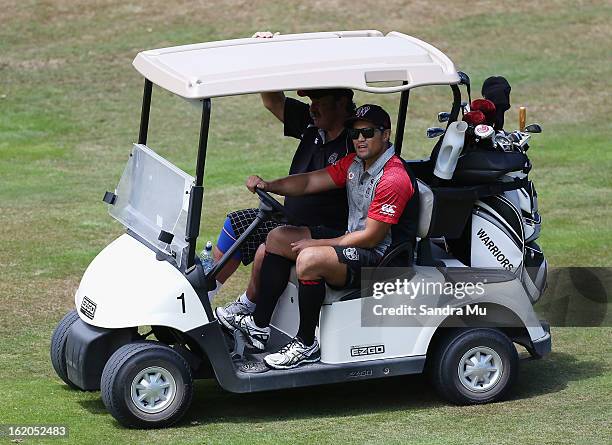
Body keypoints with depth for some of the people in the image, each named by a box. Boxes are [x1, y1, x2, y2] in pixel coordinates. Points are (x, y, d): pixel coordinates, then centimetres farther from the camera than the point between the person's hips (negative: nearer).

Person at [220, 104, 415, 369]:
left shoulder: (393, 180, -22)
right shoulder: (354, 163, 7)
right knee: (278, 238, 8)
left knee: (309, 259, -33)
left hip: (377, 257, -10)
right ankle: (259, 325, 5)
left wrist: (317, 244, -15)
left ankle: (306, 345, -19)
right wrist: (269, 185, -11)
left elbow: (371, 237, -22)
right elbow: (310, 182, 6)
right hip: (351, 239, 10)